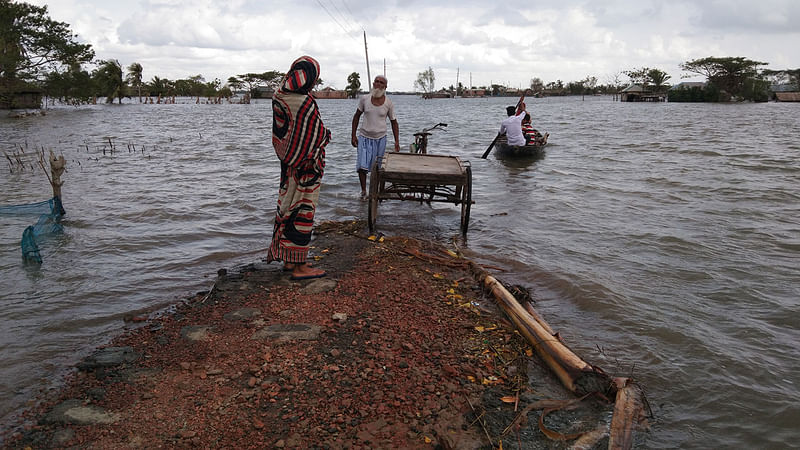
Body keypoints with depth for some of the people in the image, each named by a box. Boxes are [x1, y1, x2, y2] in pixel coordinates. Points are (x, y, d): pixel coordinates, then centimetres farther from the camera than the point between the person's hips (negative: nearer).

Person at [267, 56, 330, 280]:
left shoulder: (279, 98, 4)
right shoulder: (305, 103, -22)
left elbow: (280, 135, 10)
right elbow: (314, 138, -19)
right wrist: (326, 134, 1)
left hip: (288, 164, 8)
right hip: (306, 167, -8)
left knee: (288, 207, 16)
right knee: (303, 211, 0)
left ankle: (288, 259, 28)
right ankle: (299, 266, 8)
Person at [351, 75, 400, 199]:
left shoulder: (388, 103, -5)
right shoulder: (364, 99, -4)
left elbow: (393, 122, 4)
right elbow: (357, 116, 6)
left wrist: (397, 141, -3)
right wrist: (353, 135, 2)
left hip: (380, 138, 0)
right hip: (364, 137, 0)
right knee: (362, 166, -8)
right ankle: (363, 191, 8)